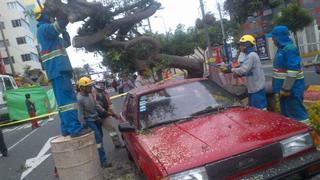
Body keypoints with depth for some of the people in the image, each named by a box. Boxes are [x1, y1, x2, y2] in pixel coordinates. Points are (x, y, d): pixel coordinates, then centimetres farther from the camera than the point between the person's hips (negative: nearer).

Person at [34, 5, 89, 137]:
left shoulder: (51, 35, 27)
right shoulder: (43, 29, -3)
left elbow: (66, 43, 35)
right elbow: (58, 25, -22)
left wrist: (64, 30, 24)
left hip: (60, 69, 10)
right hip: (57, 69, -10)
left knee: (64, 99, 7)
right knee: (67, 98, -17)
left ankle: (67, 128, 9)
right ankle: (75, 128, -21)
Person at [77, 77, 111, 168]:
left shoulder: (90, 94, 0)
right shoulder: (79, 99, -22)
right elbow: (81, 115, -20)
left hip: (96, 119, 8)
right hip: (89, 121, -8)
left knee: (99, 137, 15)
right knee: (98, 140, -9)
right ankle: (103, 161, -3)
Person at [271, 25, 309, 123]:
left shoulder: (290, 49, -18)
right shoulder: (282, 49, 13)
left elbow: (293, 71, -24)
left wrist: (286, 89, -24)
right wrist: (282, 88, 22)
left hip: (292, 88, -10)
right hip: (284, 87, 10)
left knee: (297, 113, -2)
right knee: (286, 113, 18)